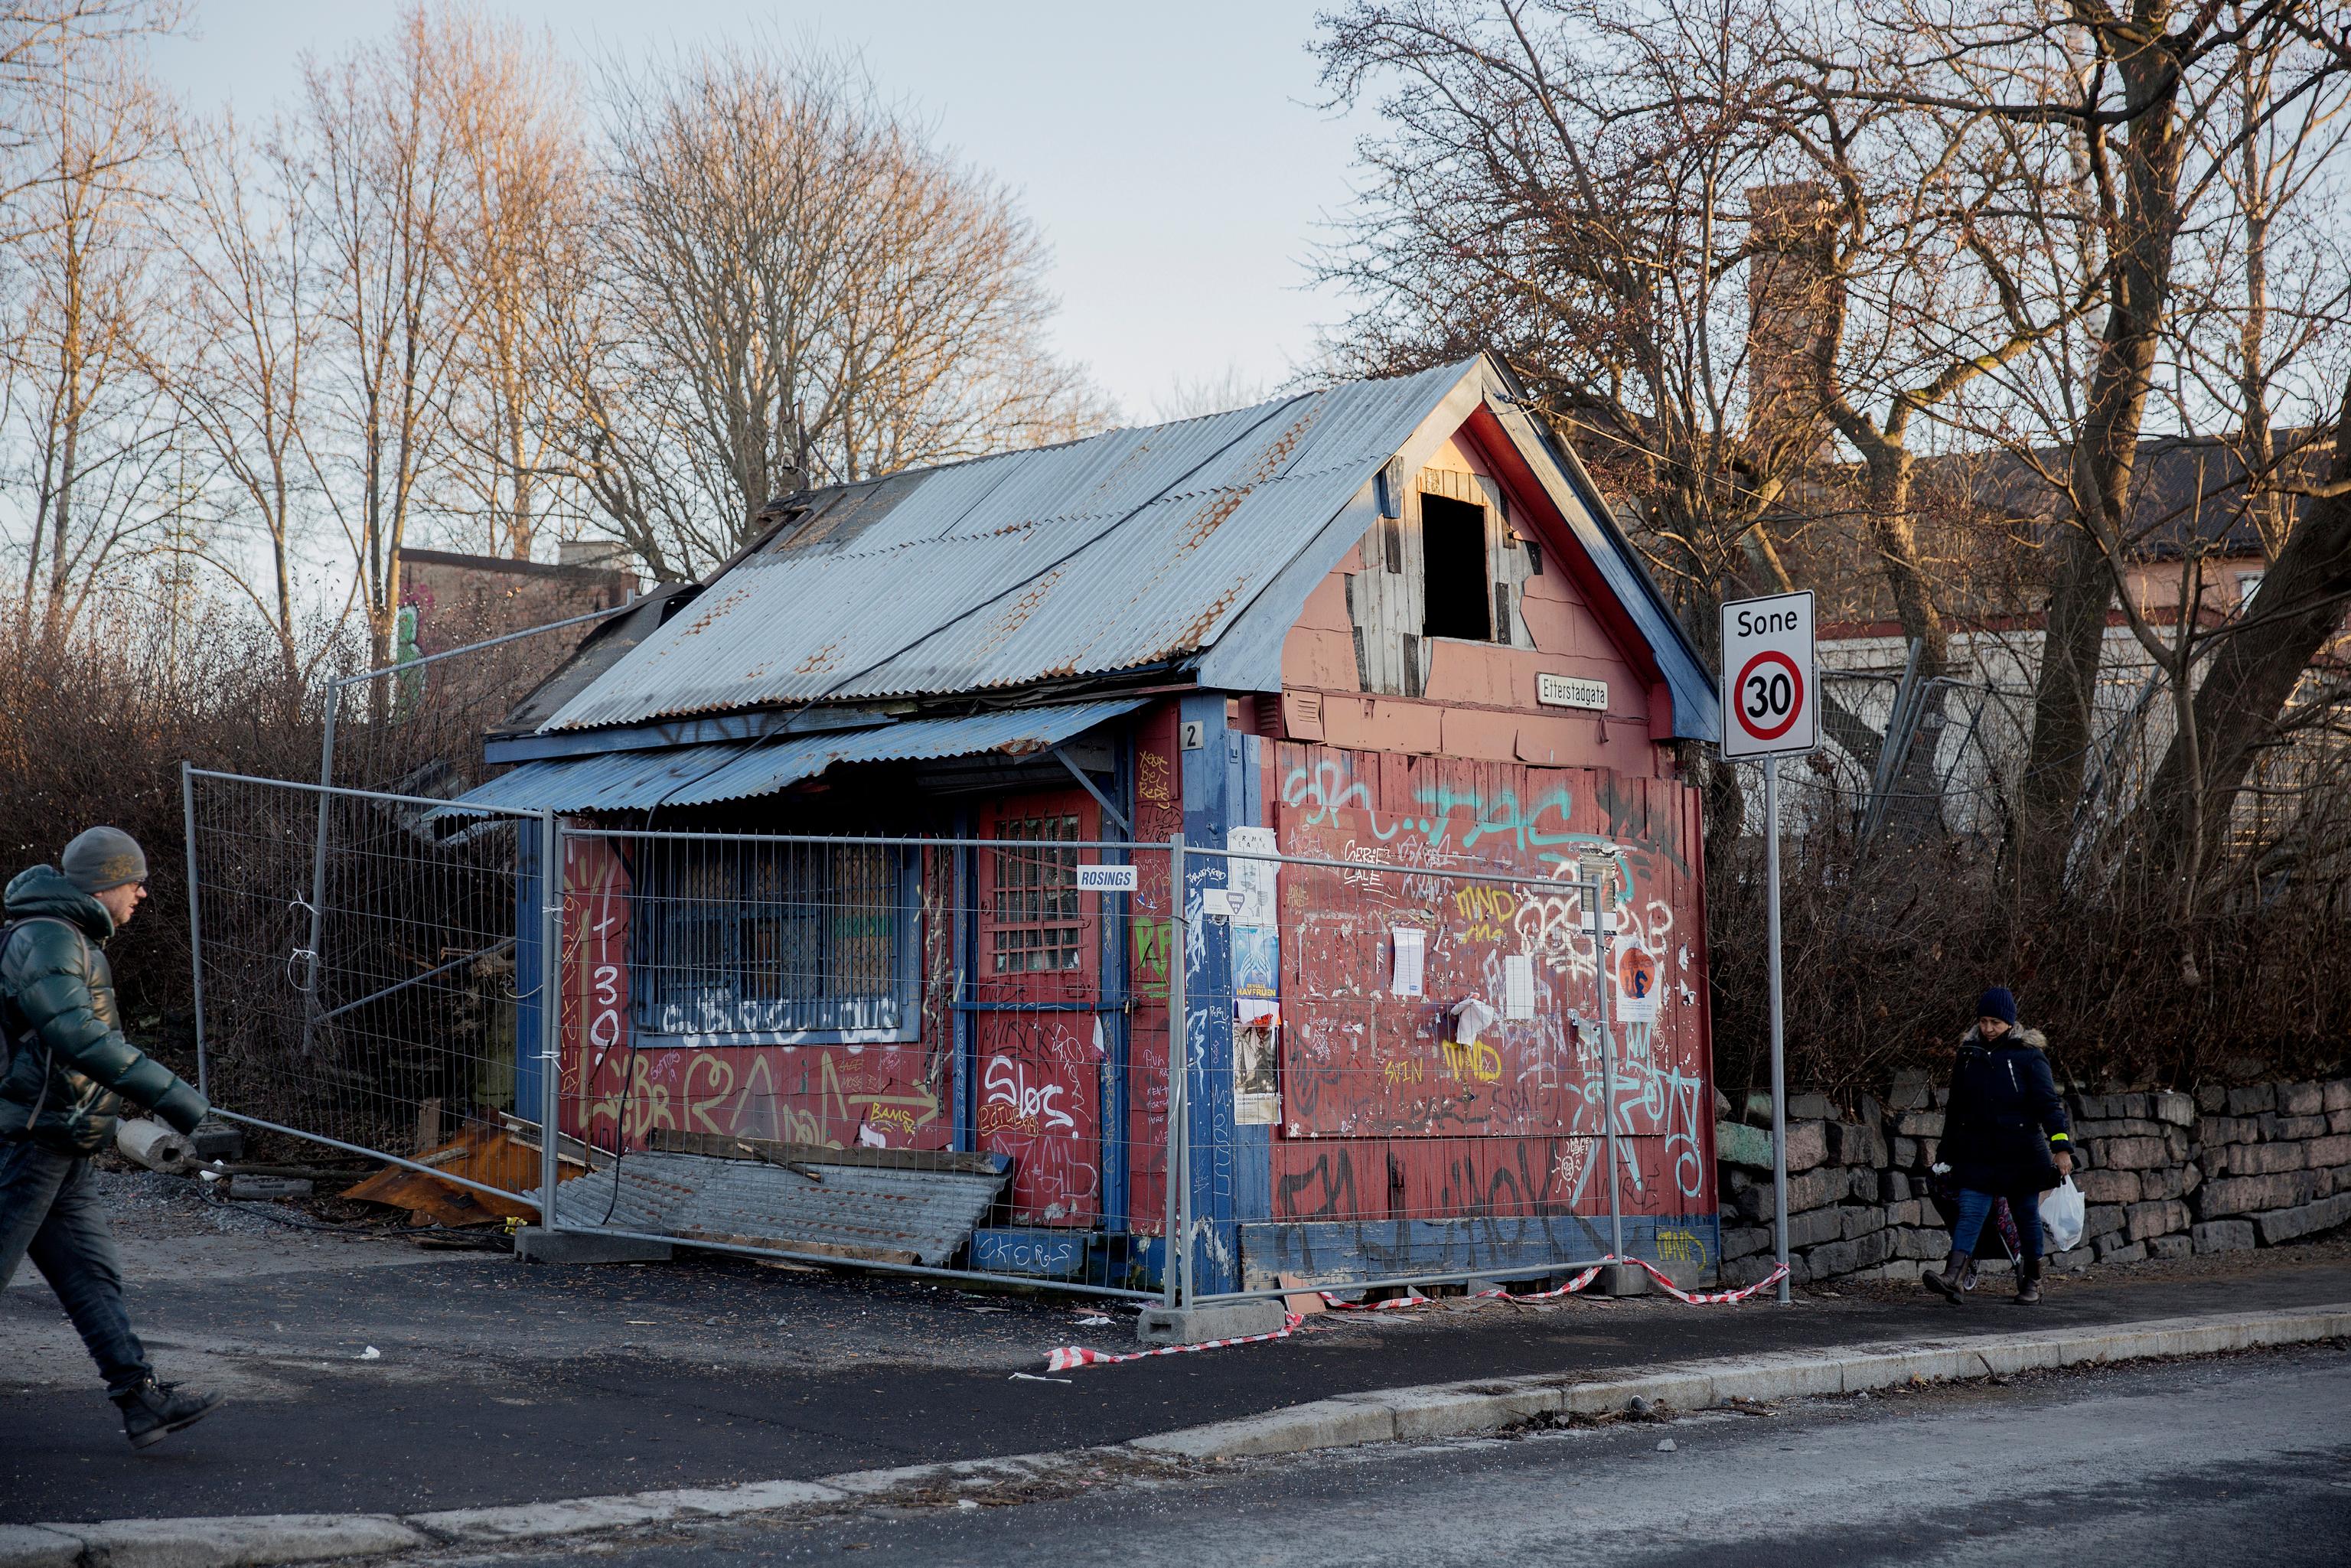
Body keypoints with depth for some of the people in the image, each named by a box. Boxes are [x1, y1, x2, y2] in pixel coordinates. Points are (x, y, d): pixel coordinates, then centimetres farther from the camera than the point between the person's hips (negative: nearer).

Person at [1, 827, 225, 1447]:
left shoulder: (72, 942, 16)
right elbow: (81, 1039, -28)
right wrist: (170, 1096, -29)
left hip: (59, 1156, 10)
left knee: (92, 1274, 4)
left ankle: (143, 1400, 2)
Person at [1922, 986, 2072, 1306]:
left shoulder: (2028, 1057, -4)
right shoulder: (1969, 1056, 9)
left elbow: (2049, 1104, -9)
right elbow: (1955, 1109, 16)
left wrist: (2061, 1147, -20)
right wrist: (1947, 1155, 18)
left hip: (2022, 1155, -3)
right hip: (1977, 1155, 3)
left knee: (2027, 1216, 9)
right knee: (1969, 1213, -10)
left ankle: (2032, 1282, 23)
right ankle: (1954, 1277, -22)